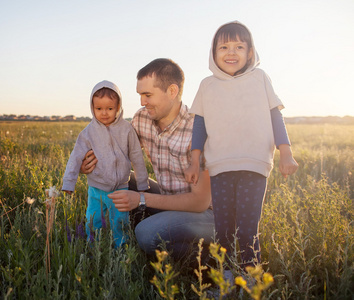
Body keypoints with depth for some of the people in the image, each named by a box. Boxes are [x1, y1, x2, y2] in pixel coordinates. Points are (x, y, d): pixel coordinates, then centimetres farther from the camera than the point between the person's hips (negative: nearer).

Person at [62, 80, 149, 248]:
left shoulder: (126, 129, -5)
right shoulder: (88, 132, -6)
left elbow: (137, 158, 3)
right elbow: (75, 158, -5)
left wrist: (142, 185, 7)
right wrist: (68, 185, -12)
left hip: (120, 190, 0)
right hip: (96, 190, 0)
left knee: (120, 226, 6)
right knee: (92, 225, 6)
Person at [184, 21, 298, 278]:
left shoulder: (259, 78, 8)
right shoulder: (207, 85, 11)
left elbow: (276, 118, 8)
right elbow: (200, 125, 12)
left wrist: (286, 153, 0)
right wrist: (194, 162, 8)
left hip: (254, 166, -1)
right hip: (219, 168, 2)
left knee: (248, 229, -7)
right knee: (223, 229, 4)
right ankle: (225, 278, 18)